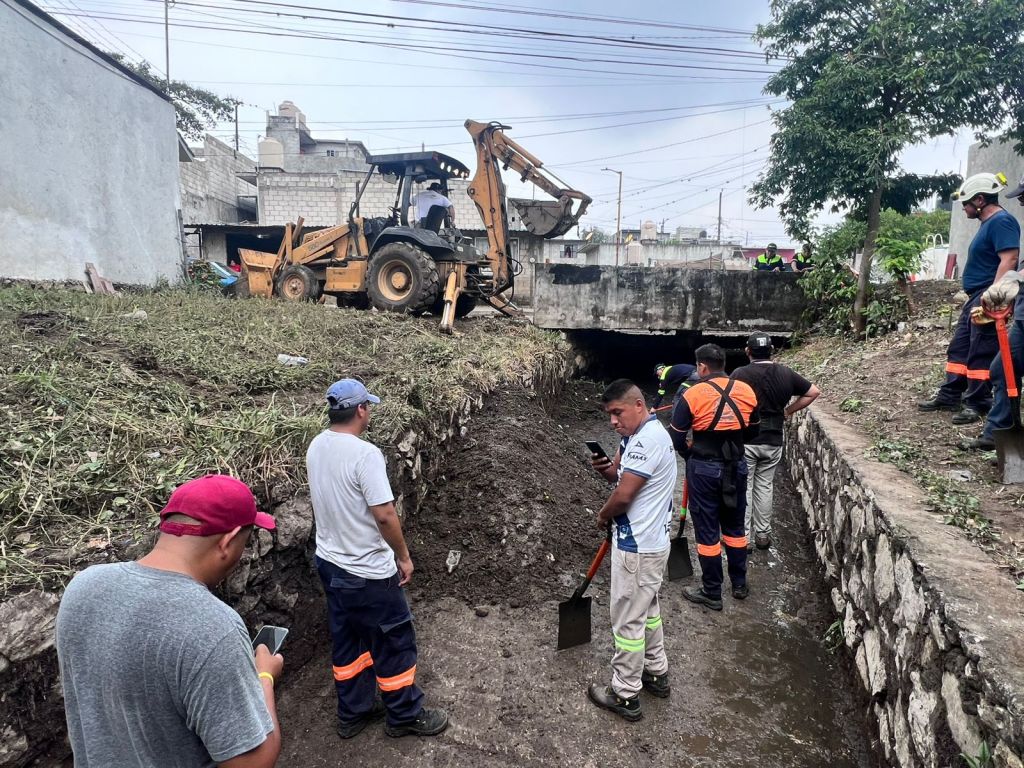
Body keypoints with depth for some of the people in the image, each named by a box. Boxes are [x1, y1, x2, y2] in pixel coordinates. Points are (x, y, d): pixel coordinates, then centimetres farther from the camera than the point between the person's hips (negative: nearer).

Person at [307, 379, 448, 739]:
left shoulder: (316, 447, -1)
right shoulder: (365, 454, -26)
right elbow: (384, 514, -25)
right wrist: (403, 556, -12)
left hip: (330, 563, 8)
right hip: (368, 572, -8)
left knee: (347, 639, 21)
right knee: (394, 642, 10)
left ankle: (352, 712, 36)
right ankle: (405, 715, 26)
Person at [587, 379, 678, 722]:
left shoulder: (649, 439, -26)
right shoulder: (636, 435, 6)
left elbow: (623, 494, -27)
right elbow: (621, 475, 15)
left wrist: (603, 515, -6)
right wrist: (606, 467, -9)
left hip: (638, 546, -10)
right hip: (648, 540, 10)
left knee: (628, 619, 4)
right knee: (647, 609, 24)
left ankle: (625, 695, 19)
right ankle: (657, 673, 40)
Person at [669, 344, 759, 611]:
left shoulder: (692, 394, -14)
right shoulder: (746, 391, -2)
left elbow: (675, 438, -9)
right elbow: (753, 431, 9)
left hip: (704, 469, -4)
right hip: (737, 467, 5)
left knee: (707, 530, 7)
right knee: (735, 526, 20)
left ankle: (711, 593, 17)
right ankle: (739, 584, 34)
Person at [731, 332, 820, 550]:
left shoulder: (740, 374, -13)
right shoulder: (786, 374, 3)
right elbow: (813, 392, 12)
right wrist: (787, 411, 13)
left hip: (745, 441, -4)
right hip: (773, 441, 4)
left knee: (743, 488, 4)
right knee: (765, 487, 15)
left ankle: (744, 538, 8)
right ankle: (763, 535, 23)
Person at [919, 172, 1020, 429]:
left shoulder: (1001, 222, -14)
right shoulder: (988, 223, 17)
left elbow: (1009, 259, -23)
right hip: (975, 298, 10)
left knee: (981, 353, -5)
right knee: (959, 347, 13)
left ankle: (977, 404, 3)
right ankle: (949, 396, 21)